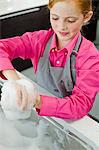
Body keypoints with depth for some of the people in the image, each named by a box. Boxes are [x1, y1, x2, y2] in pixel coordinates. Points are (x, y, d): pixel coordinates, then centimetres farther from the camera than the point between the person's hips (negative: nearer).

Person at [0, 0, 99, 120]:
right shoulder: (40, 39, -11)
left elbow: (81, 104, -25)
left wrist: (36, 101, -40)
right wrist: (13, 80, -39)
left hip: (68, 120, -2)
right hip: (40, 113, 2)